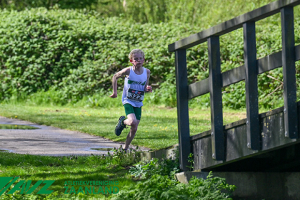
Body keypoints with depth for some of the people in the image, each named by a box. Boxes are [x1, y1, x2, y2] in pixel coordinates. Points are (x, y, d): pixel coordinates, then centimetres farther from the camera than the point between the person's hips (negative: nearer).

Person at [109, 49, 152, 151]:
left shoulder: (147, 72, -3)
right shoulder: (128, 71, -13)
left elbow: (145, 89, 8)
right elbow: (115, 77, 4)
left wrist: (148, 89, -16)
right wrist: (114, 92, 1)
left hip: (138, 103, 4)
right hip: (128, 101, -4)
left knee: (134, 129, 5)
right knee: (133, 122, -27)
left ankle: (125, 148, 24)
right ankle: (123, 122, 8)